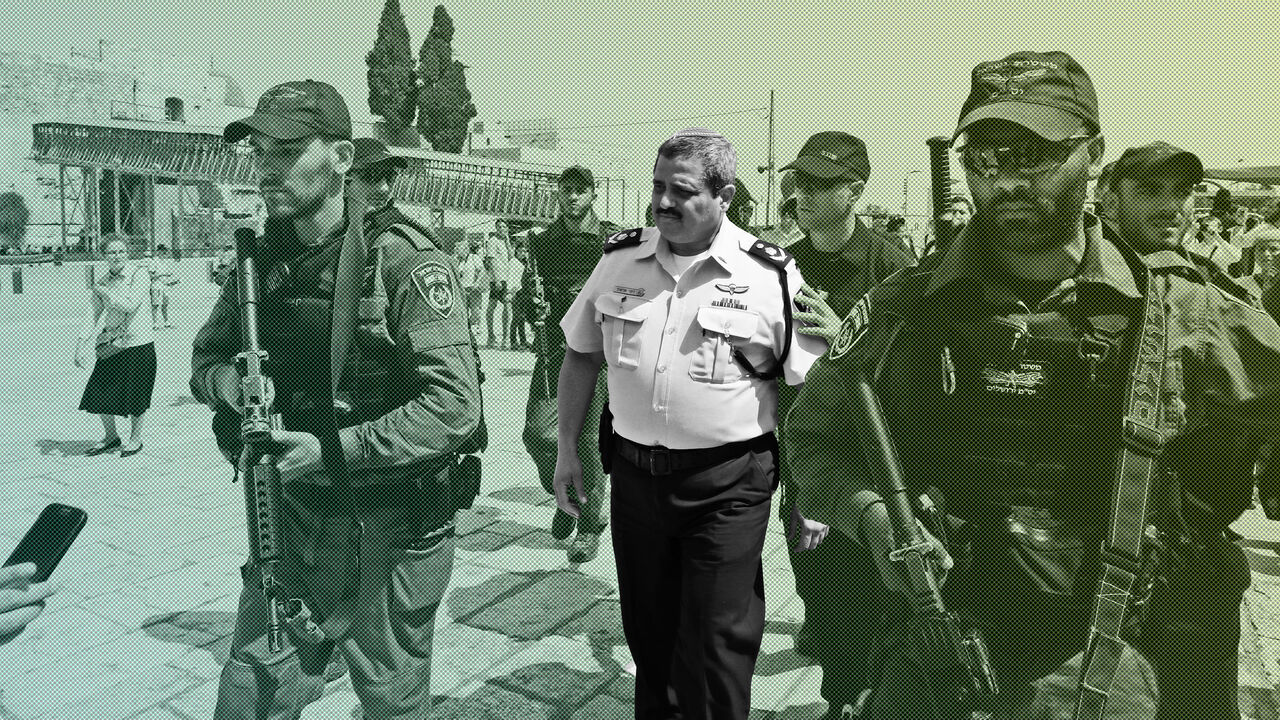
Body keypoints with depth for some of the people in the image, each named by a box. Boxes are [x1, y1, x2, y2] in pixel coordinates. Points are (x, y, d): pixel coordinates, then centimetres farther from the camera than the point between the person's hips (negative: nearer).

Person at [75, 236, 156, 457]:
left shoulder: (139, 274, -8)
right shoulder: (102, 282, 6)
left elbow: (130, 305, -19)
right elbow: (93, 316, 7)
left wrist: (104, 292, -10)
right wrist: (80, 342, -2)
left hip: (138, 344, -5)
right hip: (111, 346, 5)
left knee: (135, 396, 4)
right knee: (98, 395, 7)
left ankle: (135, 439, 25)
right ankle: (111, 436, 29)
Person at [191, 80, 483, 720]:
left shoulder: (403, 261, -17)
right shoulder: (261, 262, 4)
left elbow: (455, 405, -23)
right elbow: (205, 357, 15)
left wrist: (334, 450, -24)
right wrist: (232, 383, -8)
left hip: (393, 523, -4)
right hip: (293, 510, 5)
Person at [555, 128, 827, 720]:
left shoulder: (773, 277, -9)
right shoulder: (619, 260, 2)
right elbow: (580, 355, 12)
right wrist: (567, 448, 9)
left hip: (728, 485, -4)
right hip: (634, 473, 4)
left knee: (716, 651, 5)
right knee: (646, 635, 20)